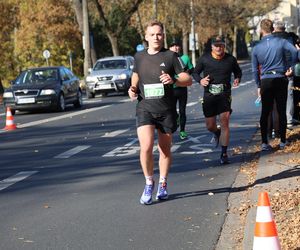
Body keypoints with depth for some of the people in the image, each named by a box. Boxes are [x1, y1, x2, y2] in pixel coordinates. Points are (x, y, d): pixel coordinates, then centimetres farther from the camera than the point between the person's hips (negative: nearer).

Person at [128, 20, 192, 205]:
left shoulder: (171, 56, -1)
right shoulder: (139, 57, 8)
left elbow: (188, 80, -2)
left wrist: (173, 80, -21)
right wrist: (133, 89, 4)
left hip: (166, 110, -1)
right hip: (145, 108, 1)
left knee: (165, 149, 9)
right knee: (146, 147, -16)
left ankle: (163, 185, 29)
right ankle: (149, 183, 4)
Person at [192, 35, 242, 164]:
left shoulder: (230, 59, 1)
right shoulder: (204, 59, 0)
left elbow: (238, 71, 18)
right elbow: (195, 72, 10)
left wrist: (237, 79, -5)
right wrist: (200, 80, -11)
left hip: (225, 95, -1)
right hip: (209, 95, 1)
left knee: (224, 122, -14)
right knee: (210, 126, 7)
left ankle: (224, 154, -8)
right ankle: (217, 133, 46)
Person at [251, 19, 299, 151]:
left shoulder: (256, 48, 2)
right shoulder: (281, 42, -4)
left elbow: (255, 70, 7)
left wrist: (259, 86, 17)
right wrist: (288, 66, 0)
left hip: (265, 81, 1)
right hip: (280, 79, -1)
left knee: (265, 112, 5)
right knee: (281, 111, 7)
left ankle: (264, 142, 0)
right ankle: (283, 141, 10)